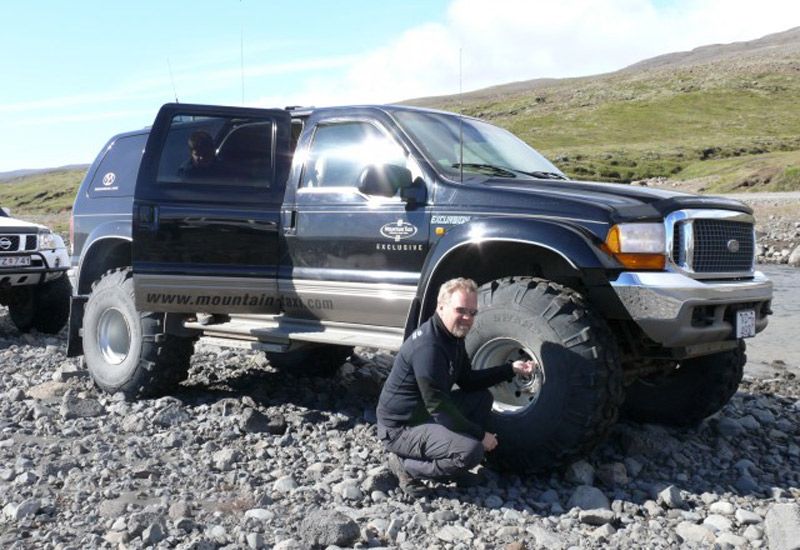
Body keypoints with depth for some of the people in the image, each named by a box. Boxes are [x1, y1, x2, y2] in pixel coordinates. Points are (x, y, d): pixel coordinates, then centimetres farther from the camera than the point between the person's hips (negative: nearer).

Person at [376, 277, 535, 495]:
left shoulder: (452, 336, 5)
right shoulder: (428, 347, -27)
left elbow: (468, 381, 15)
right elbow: (438, 407, -27)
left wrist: (511, 369, 5)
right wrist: (480, 434, -18)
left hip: (426, 413, 10)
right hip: (400, 428, -10)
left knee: (482, 397, 9)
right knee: (472, 451, -26)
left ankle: (452, 469, 9)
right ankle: (406, 465, -5)